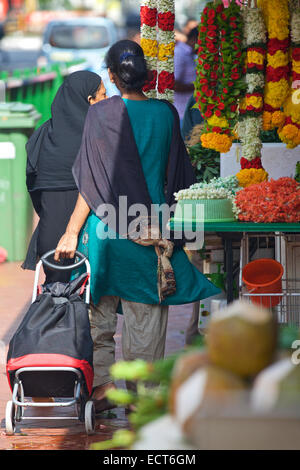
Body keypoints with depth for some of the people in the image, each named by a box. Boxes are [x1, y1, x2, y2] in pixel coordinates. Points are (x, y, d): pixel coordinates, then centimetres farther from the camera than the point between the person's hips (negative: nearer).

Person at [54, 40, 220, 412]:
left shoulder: (102, 114, -10)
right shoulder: (167, 114, 0)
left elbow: (93, 183, -11)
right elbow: (179, 177, 7)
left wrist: (72, 231, -6)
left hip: (107, 228, -2)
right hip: (153, 225, 3)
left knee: (98, 312, 11)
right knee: (146, 319, 8)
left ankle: (101, 385, 7)